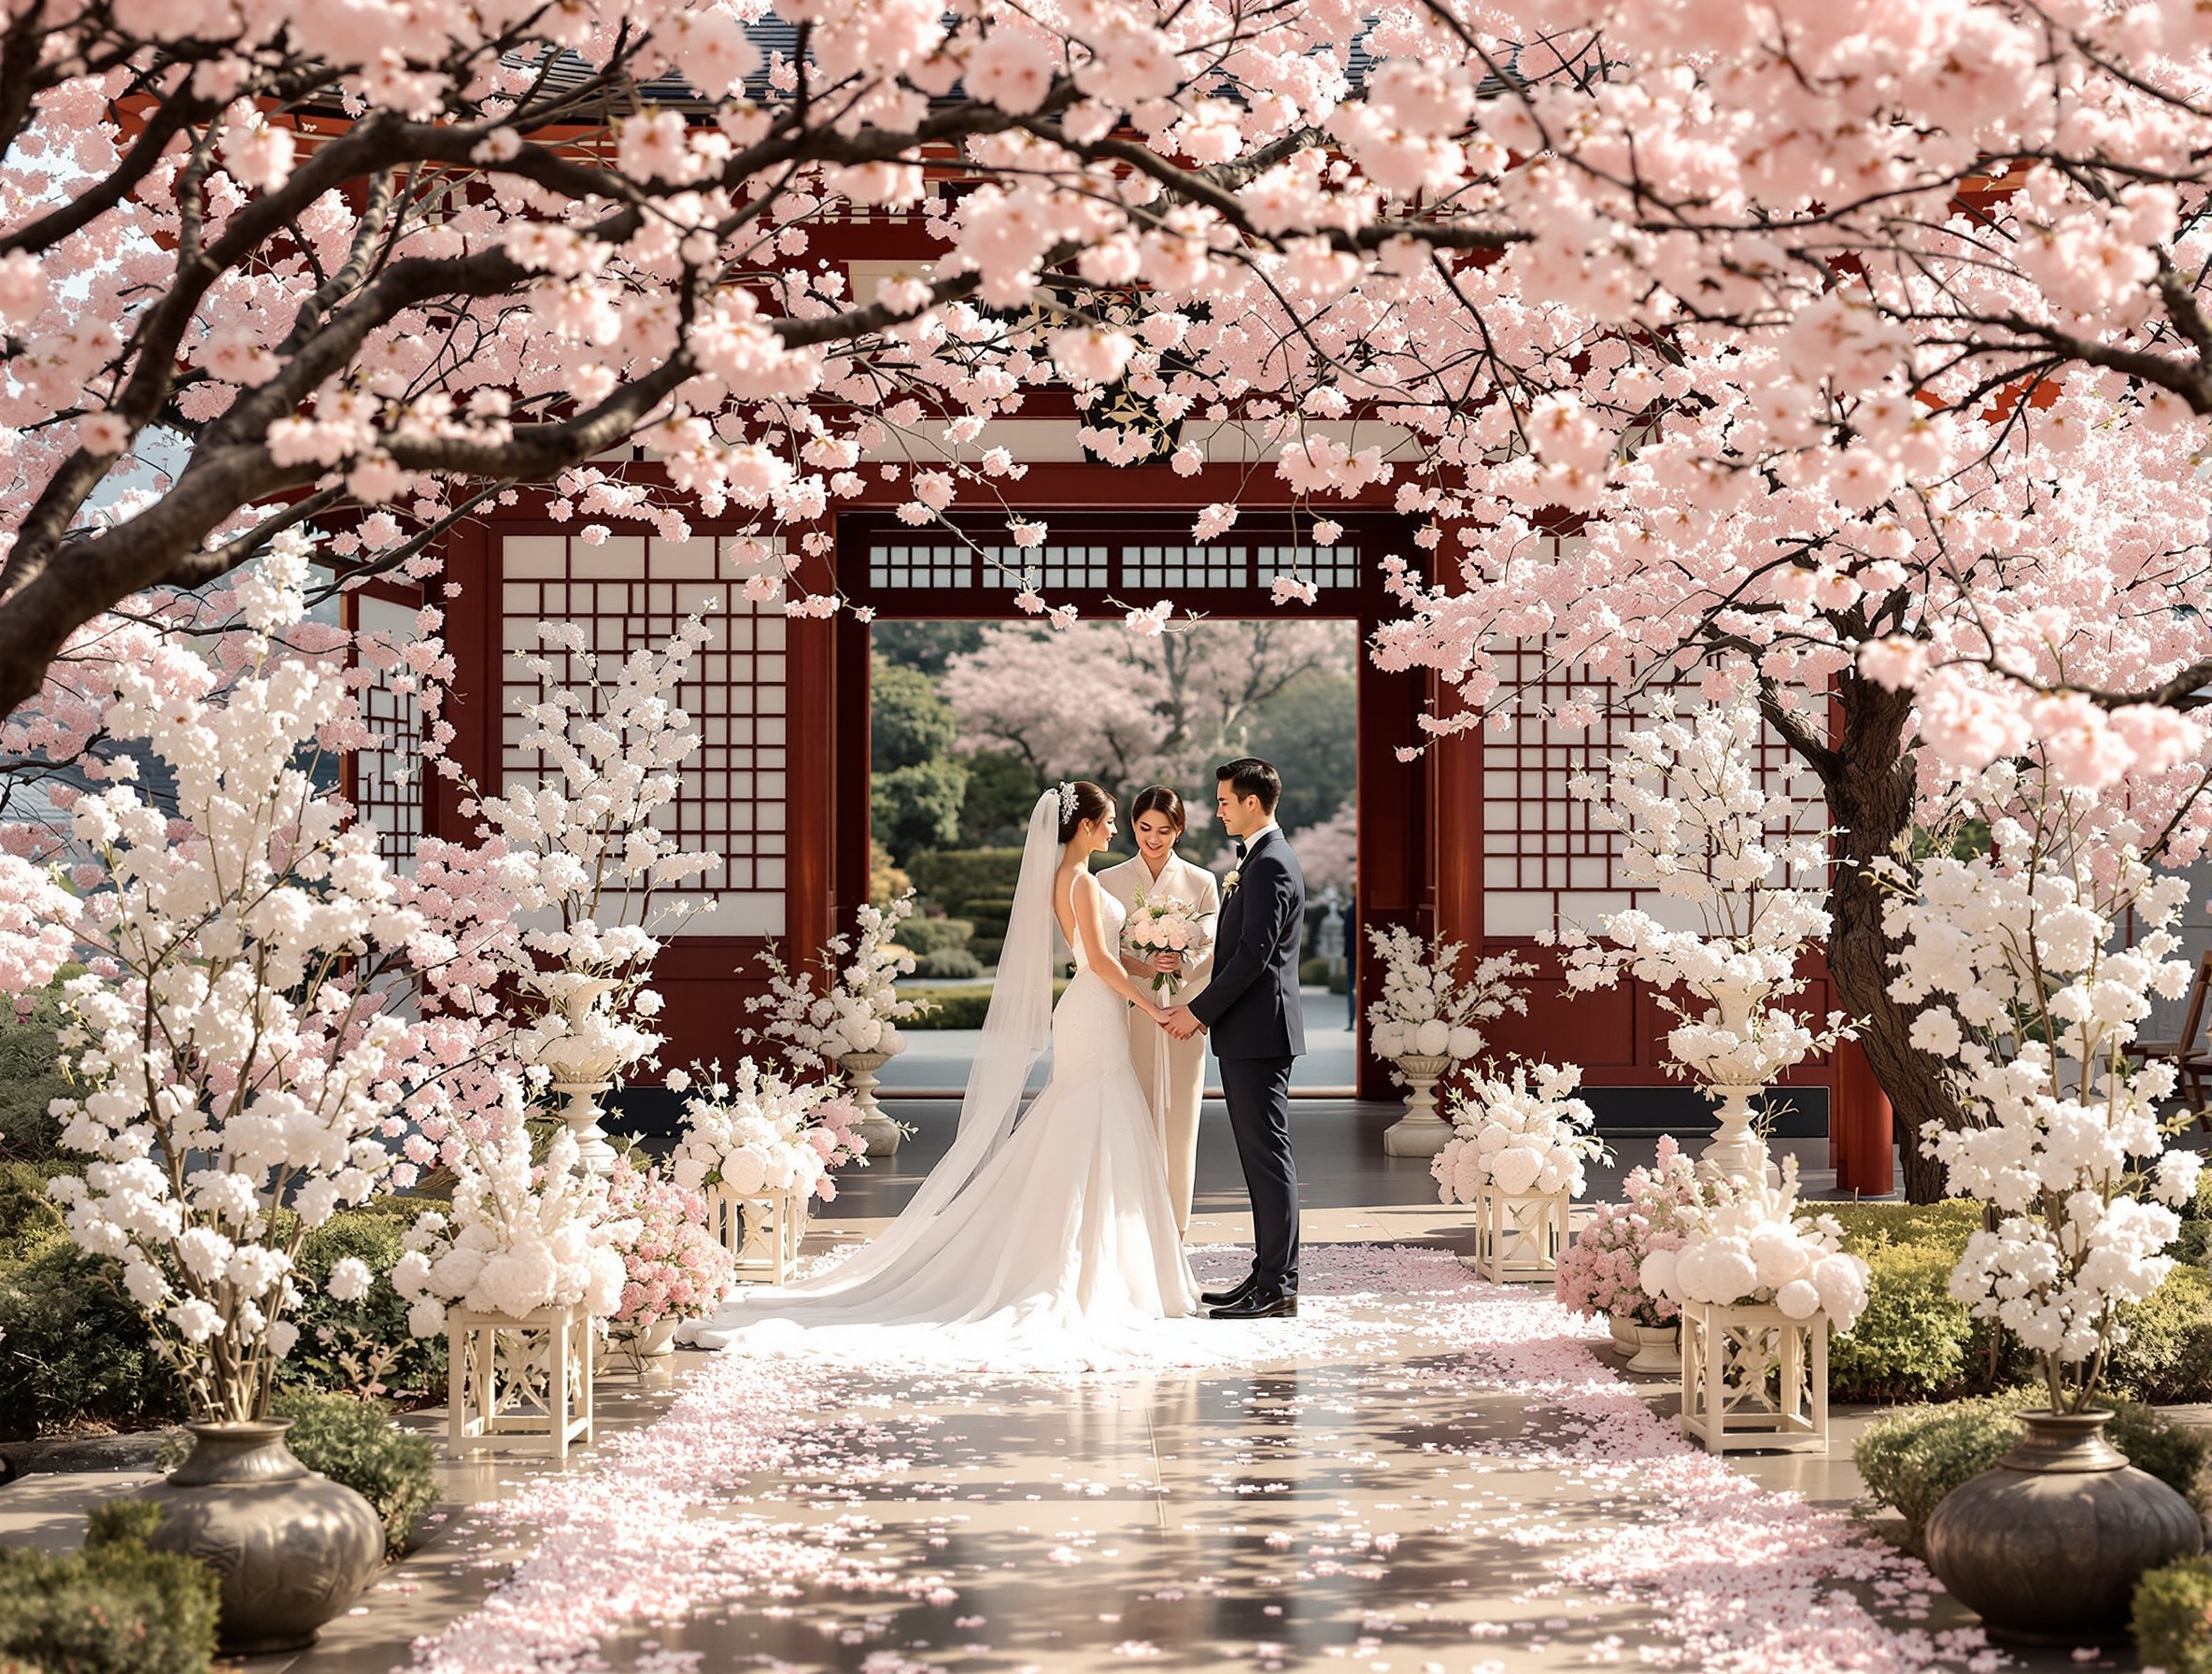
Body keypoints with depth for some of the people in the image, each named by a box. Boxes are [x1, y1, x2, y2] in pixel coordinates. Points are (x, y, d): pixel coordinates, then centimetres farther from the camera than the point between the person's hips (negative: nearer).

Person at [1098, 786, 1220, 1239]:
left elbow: (1211, 951, 3)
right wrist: (1144, 967, -14)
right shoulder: (1109, 881, 8)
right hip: (1127, 1018, 0)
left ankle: (1173, 1231, 9)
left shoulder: (1201, 883, 8)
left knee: (1178, 1123, 1)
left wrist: (1182, 963, -18)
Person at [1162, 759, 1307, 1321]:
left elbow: (1253, 954, -21)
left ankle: (1278, 1288, -5)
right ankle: (1267, 1275, 17)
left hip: (1259, 1031, -11)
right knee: (1260, 1156, 12)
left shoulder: (1270, 864, -15)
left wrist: (1199, 1011, -16)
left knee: (1269, 1155, -8)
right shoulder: (1261, 858, 19)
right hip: (1248, 1031, 11)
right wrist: (1207, 1010, 14)